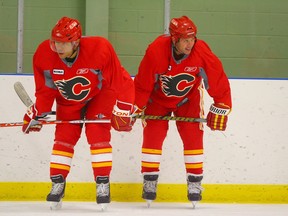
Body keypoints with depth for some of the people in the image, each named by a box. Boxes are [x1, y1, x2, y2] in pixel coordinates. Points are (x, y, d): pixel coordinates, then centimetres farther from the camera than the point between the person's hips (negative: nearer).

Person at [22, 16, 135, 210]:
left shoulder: (100, 49, -36)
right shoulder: (44, 54, -25)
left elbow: (120, 80, -26)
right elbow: (45, 89, -9)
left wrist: (122, 110, -23)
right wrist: (37, 113, -10)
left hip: (99, 95, -3)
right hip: (68, 100, 3)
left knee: (98, 135, -15)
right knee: (63, 138, -5)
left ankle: (103, 185, -6)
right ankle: (57, 185, 5)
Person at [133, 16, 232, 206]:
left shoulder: (202, 52, -30)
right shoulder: (155, 51, -33)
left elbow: (219, 81, -18)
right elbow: (142, 84, -21)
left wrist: (221, 109, -16)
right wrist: (135, 108, -17)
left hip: (188, 99, 1)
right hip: (158, 99, -1)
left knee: (193, 138, -7)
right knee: (152, 137, -7)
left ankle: (195, 183, 2)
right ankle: (150, 182, 3)